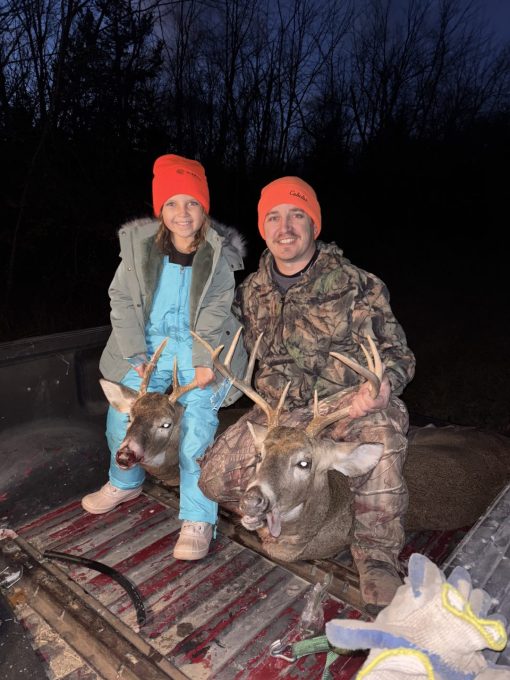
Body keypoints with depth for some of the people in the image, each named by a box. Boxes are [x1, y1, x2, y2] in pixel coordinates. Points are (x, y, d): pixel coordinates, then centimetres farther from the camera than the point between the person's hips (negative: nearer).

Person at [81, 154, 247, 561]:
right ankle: (126, 483, 30)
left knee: (198, 422, -16)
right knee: (121, 413, -1)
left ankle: (198, 520, -2)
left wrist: (205, 363, -18)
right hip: (150, 343, 3)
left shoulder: (219, 252, -7)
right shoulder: (138, 242, -3)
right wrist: (136, 356, -8)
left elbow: (215, 313, -8)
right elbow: (123, 301, -1)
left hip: (199, 347, -2)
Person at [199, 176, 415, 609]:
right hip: (279, 411, 4)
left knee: (379, 439, -38)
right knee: (216, 478, -12)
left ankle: (377, 557, -14)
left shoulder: (356, 285, -6)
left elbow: (397, 351, -4)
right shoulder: (253, 290, 8)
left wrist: (383, 387, -27)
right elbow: (244, 351, 20)